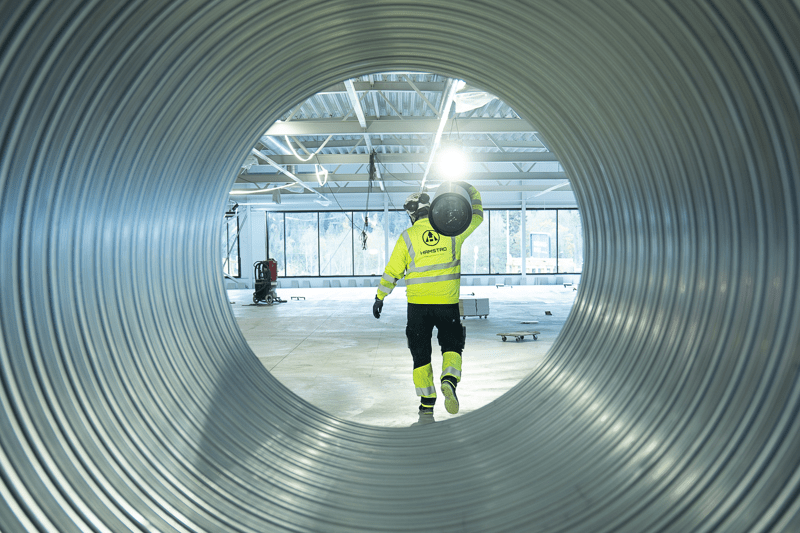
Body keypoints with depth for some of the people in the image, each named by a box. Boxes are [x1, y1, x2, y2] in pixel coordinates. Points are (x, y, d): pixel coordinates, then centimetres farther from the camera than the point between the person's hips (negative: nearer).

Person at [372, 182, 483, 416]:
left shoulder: (407, 237, -4)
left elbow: (392, 272, 0)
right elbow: (477, 215, 16)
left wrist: (380, 297, 12)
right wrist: (469, 189, 30)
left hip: (418, 303, 0)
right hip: (448, 302, 1)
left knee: (420, 352, 14)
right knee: (452, 346, 16)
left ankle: (427, 402, 18)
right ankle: (449, 380, -13)